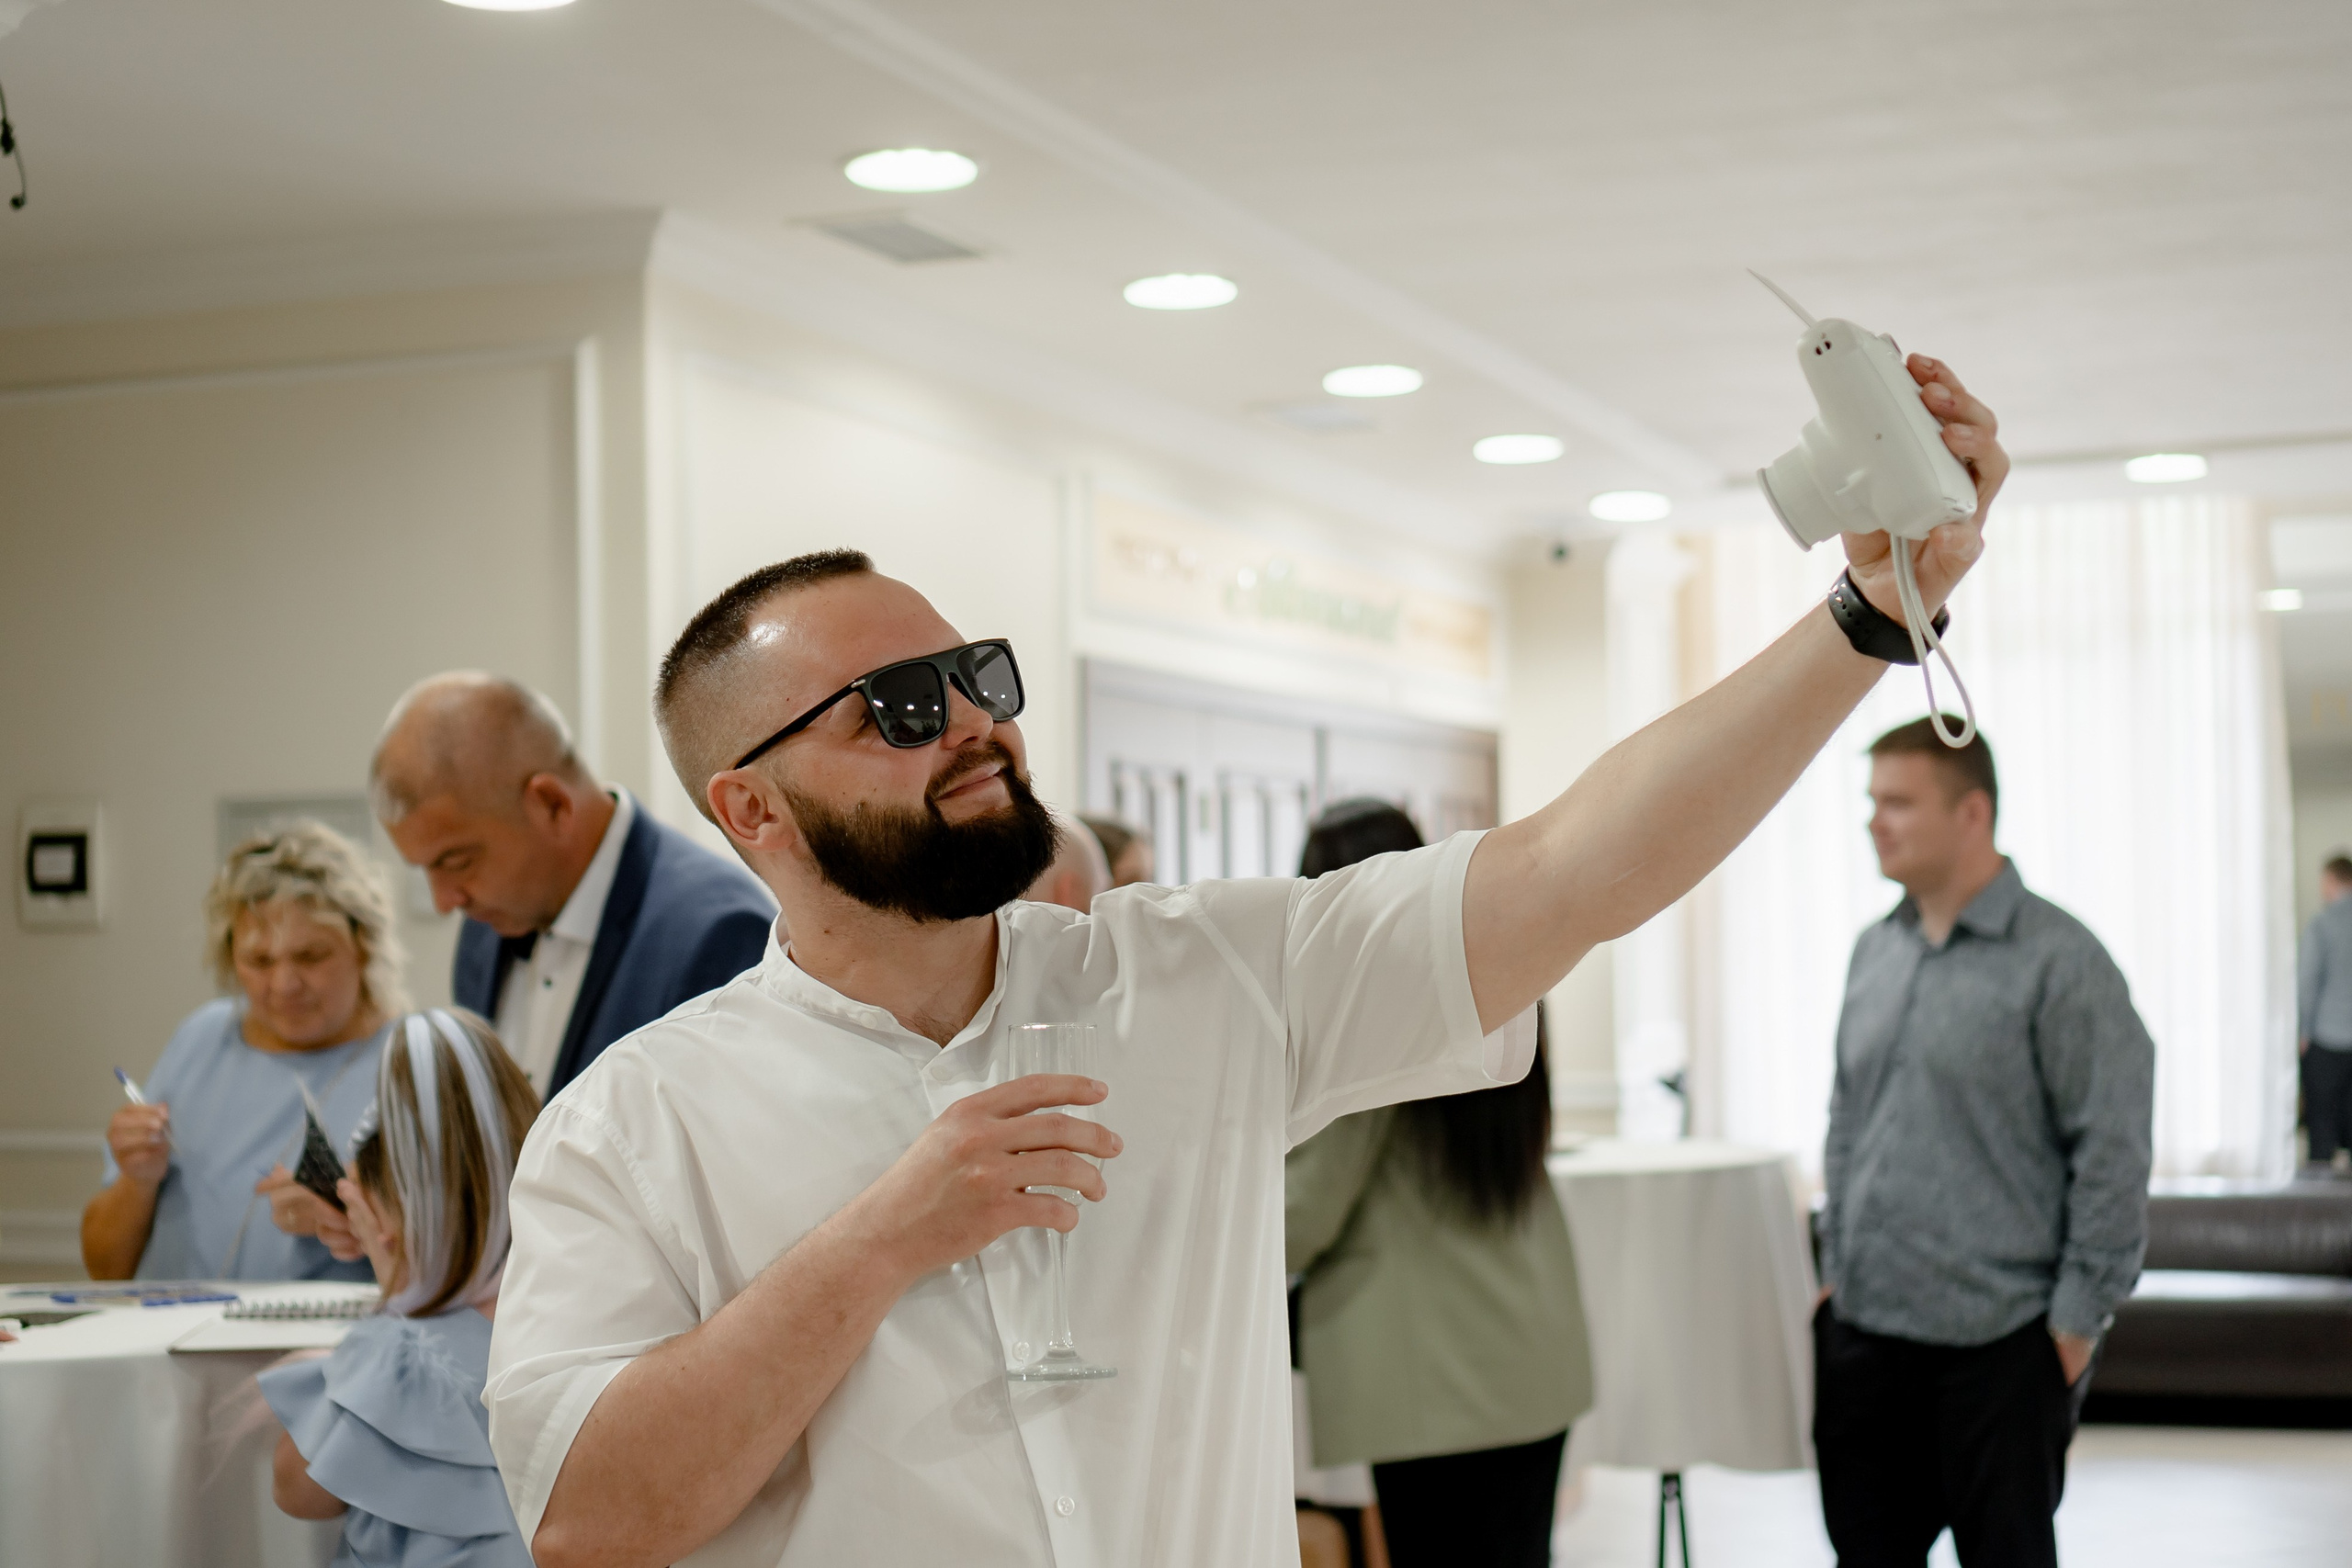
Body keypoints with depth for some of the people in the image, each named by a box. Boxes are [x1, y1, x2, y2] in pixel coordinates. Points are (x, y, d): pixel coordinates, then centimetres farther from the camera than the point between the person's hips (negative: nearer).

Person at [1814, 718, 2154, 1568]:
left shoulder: (2058, 962, -11)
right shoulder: (1876, 952, 10)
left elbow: (2112, 1153, -11)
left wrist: (2078, 1315, -12)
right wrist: (1835, 1265, 15)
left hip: (1997, 1345, -6)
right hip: (1864, 1330, 6)